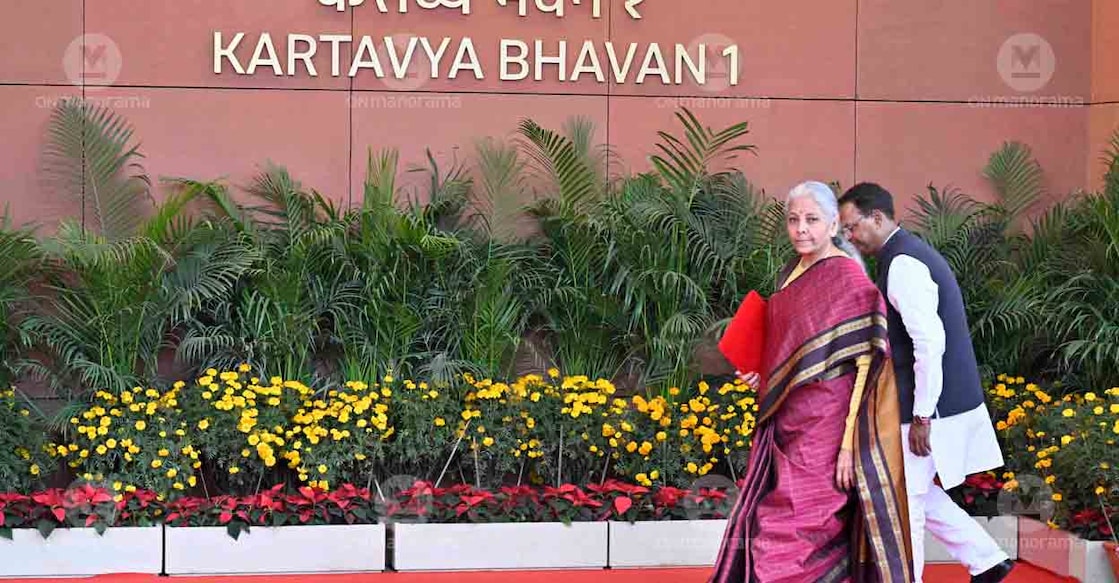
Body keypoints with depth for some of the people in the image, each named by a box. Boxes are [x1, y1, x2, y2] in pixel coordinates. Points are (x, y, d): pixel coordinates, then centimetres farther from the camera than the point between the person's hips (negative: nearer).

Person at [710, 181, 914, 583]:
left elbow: (867, 363, -16)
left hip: (825, 427, -8)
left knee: (802, 538, -5)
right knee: (764, 528, 8)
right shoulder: (791, 273, 11)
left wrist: (851, 441, -20)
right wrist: (762, 375, 6)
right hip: (787, 424, 8)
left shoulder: (849, 280, -12)